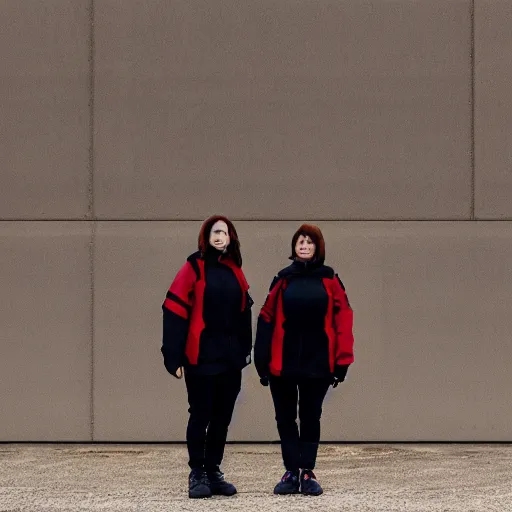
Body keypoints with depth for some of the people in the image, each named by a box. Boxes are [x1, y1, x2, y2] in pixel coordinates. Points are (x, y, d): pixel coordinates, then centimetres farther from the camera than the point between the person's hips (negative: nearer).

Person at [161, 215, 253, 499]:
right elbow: (175, 312, -11)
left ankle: (214, 473, 19)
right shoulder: (193, 268, -7)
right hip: (201, 358, -5)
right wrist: (174, 356, -15)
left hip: (231, 359, 5)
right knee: (201, 416, -1)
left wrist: (245, 349, 14)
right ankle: (197, 475, 9)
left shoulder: (235, 271, 11)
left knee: (222, 418, 9)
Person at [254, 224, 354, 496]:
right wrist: (263, 361, -3)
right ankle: (292, 473, 13)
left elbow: (342, 321, -3)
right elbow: (267, 320, 3)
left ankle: (307, 473, 13)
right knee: (285, 418, 6)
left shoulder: (329, 281, 1)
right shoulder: (283, 280, 5)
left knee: (311, 417, 7)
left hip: (317, 363, -1)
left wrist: (342, 361, -9)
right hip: (283, 363, 1)